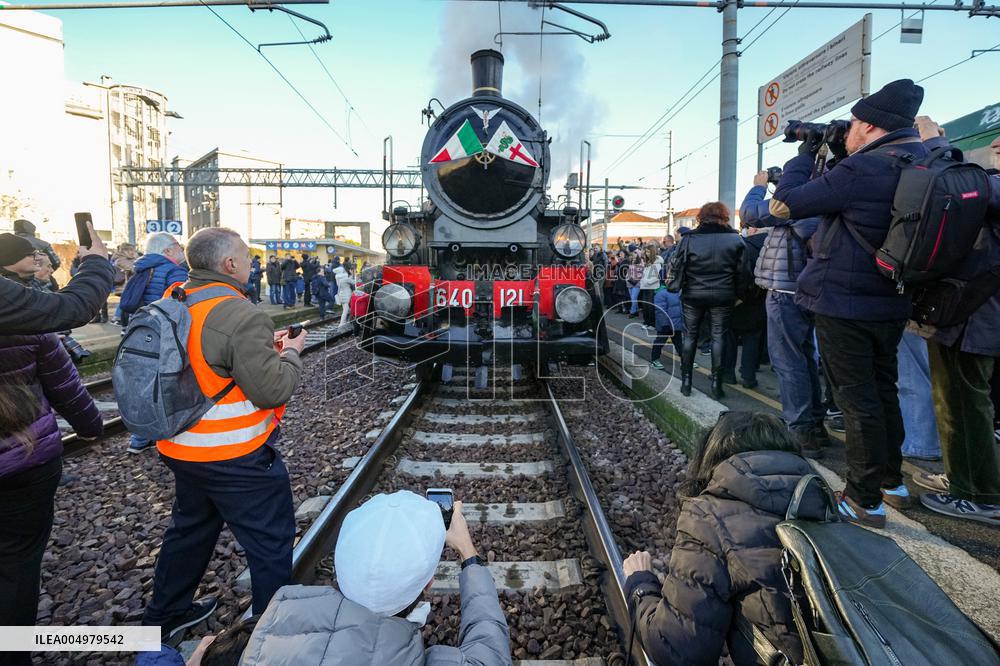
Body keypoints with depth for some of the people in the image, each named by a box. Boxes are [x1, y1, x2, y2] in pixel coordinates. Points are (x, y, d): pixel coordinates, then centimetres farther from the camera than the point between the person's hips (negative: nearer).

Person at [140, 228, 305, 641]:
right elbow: (273, 389, -24)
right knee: (271, 543, 8)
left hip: (180, 448, 9)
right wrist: (291, 353, -7)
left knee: (190, 529, 29)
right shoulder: (242, 316, -24)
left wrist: (264, 346, 8)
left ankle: (165, 615, 47)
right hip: (235, 458, -9)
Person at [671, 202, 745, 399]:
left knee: (690, 336, 10)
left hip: (693, 295, 0)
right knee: (718, 337, 6)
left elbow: (679, 266, -3)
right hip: (722, 296, 0)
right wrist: (738, 293, 8)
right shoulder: (735, 239, 0)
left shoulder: (689, 238, -3)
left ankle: (686, 381, 12)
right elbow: (741, 271, 0)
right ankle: (716, 384, 8)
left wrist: (680, 288, 9)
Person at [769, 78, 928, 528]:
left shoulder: (863, 169, -20)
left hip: (843, 304, -8)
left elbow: (783, 205, -16)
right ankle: (892, 482, 35)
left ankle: (865, 501, 11)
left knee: (857, 399, 0)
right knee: (883, 390, 21)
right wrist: (835, 156, 12)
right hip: (891, 304, 8)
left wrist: (805, 154, -2)